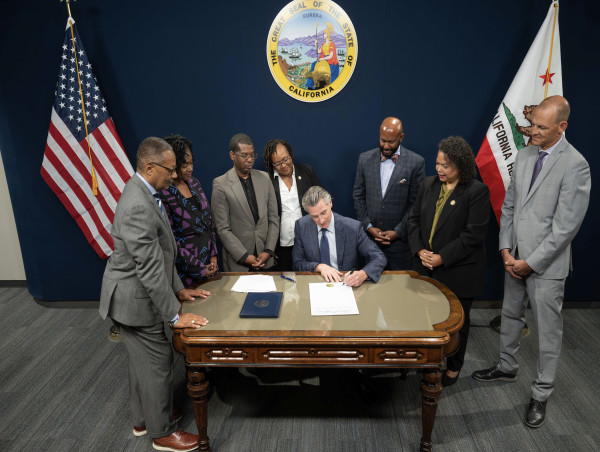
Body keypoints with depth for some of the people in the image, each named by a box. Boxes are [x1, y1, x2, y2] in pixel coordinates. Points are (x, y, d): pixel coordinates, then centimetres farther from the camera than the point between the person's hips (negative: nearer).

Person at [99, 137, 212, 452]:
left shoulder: (143, 193, 4)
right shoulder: (139, 206, -29)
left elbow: (162, 252, 11)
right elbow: (149, 268, -28)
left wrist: (177, 288, 12)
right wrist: (174, 315, -21)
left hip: (133, 294, 10)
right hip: (134, 300, -10)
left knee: (142, 360, 23)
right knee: (158, 363, 5)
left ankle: (142, 419, 42)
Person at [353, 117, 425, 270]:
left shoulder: (416, 162, -4)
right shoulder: (365, 159, 4)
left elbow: (416, 203, -4)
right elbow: (358, 196, 6)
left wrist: (398, 232, -9)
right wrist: (368, 227, -3)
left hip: (399, 239, -2)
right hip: (369, 236, 2)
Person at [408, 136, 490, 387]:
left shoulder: (477, 191, -12)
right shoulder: (428, 184, 5)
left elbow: (473, 234, -16)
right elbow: (414, 218, 7)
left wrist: (442, 258, -18)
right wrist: (419, 250, -7)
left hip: (458, 270, -4)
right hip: (426, 267, 4)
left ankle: (453, 368, 33)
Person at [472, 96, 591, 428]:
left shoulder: (575, 165, -17)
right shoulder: (524, 155, 3)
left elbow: (566, 226, -18)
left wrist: (531, 262, -15)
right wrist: (505, 249, -1)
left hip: (546, 264, -6)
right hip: (514, 257, 7)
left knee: (548, 331, 9)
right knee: (510, 316, 22)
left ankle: (541, 394, 25)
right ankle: (507, 367, 44)